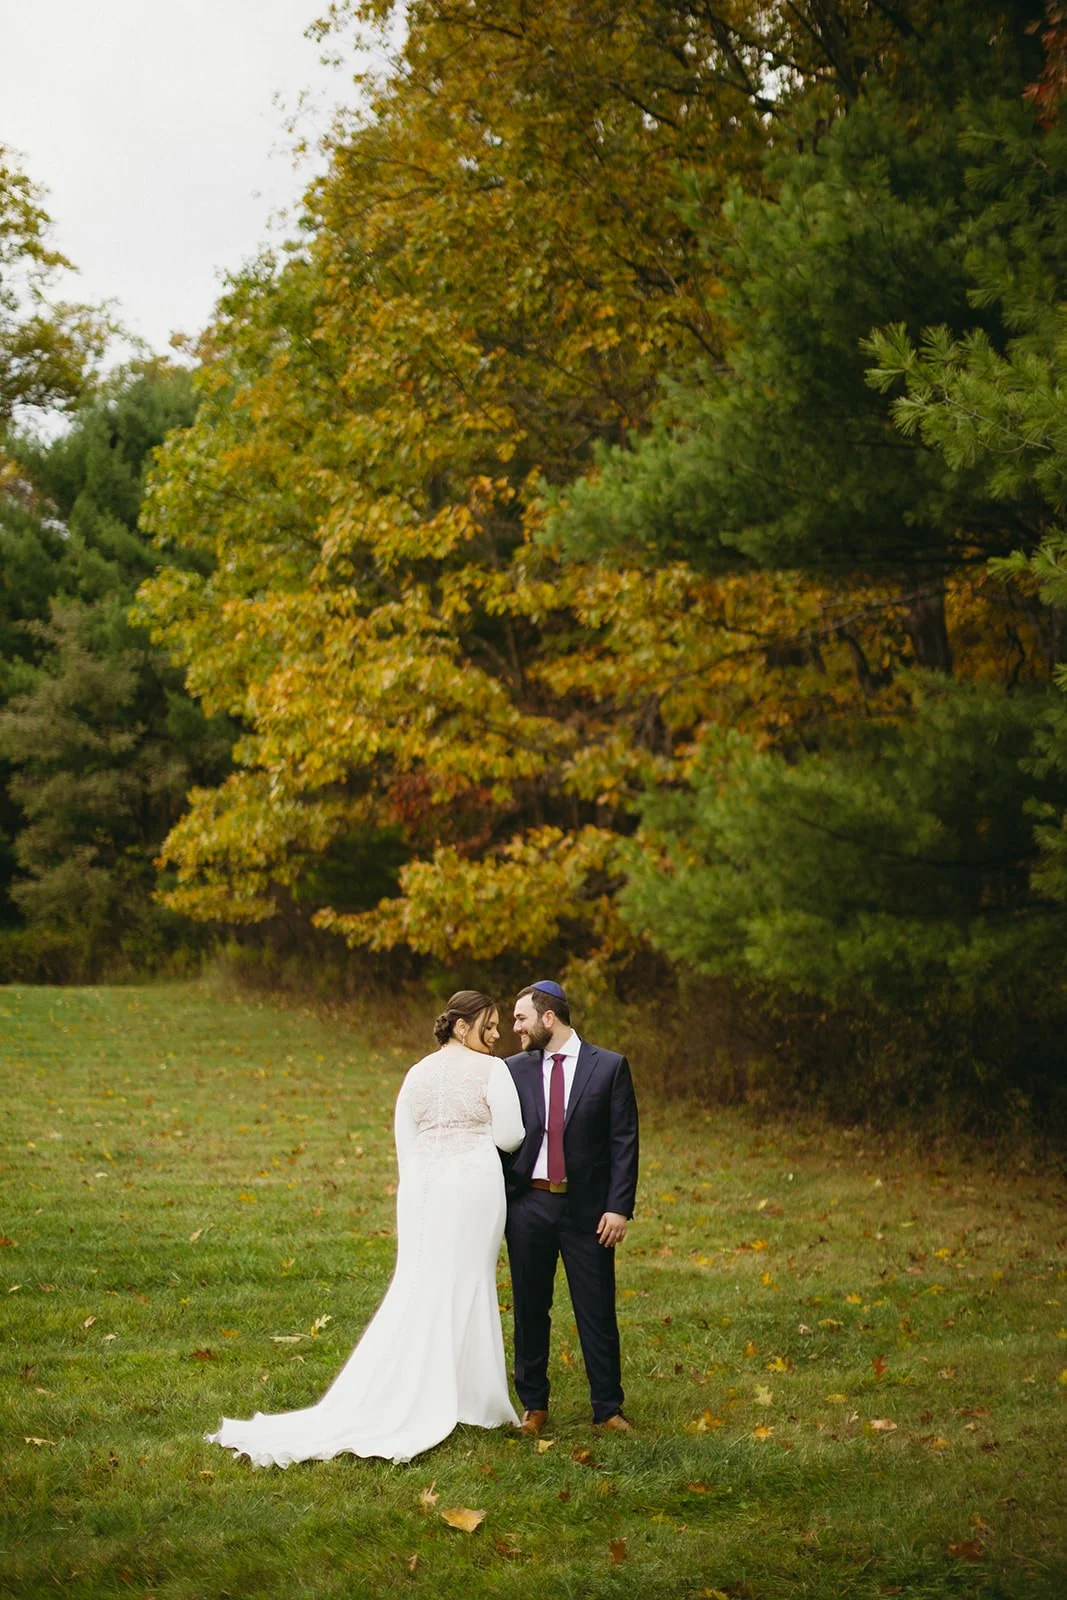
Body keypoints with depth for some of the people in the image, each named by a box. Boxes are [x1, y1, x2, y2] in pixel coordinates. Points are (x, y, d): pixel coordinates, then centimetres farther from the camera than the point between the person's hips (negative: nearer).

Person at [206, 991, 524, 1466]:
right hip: (473, 1183, -5)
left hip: (422, 1186, 5)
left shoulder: (417, 1074, 13)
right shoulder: (492, 1070, -5)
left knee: (416, 1288, 10)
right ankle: (468, 1399, 9)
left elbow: (404, 1142, 12)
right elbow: (509, 1136, -7)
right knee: (467, 1285, 3)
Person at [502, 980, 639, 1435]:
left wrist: (619, 1207, -9)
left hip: (588, 1208, -2)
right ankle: (533, 1406, 21)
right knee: (529, 1311, 9)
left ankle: (608, 1408, 13)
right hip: (528, 1205, 2)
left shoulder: (610, 1067, -1)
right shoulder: (514, 1069, 6)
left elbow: (624, 1141, -3)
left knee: (597, 1312, 2)